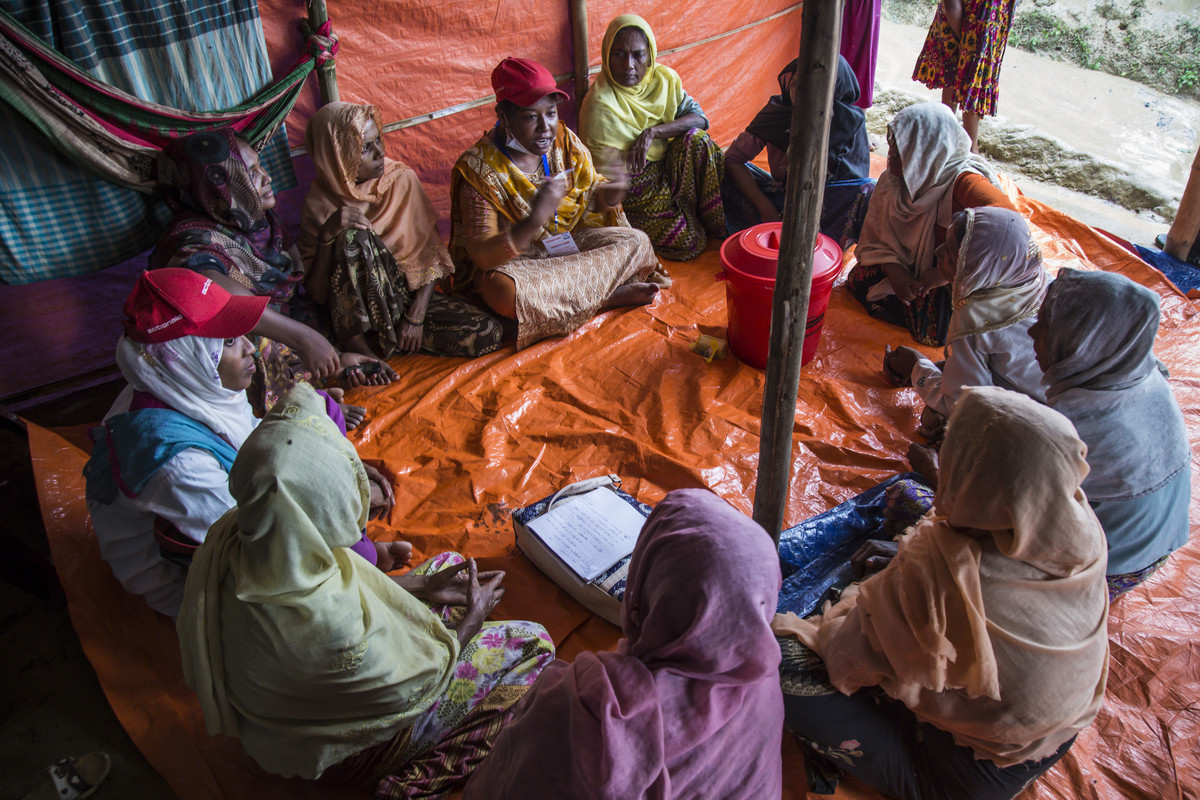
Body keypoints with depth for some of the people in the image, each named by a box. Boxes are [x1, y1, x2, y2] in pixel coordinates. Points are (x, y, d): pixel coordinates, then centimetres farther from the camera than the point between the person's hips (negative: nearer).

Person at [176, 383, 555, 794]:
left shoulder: (230, 536, -21)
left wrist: (424, 585, 0)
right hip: (336, 751, -7)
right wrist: (472, 617, -8)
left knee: (447, 562, 15)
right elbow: (410, 687, -25)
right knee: (532, 643, 1)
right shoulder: (326, 622, -45)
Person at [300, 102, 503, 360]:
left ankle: (388, 335, -4)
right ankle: (353, 339, -20)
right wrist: (327, 234, -30)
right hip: (354, 309, -3)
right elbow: (316, 290, -13)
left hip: (408, 294, 3)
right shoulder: (320, 205, -10)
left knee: (488, 334, -19)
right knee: (355, 237, -33)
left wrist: (416, 316, -15)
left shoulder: (402, 180, -5)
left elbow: (429, 251, -5)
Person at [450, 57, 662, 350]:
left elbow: (590, 191, 6)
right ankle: (608, 296, -21)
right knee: (501, 289, -39)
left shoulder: (565, 141, -6)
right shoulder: (479, 168, -21)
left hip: (568, 240, 4)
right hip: (515, 258, -4)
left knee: (637, 242, -12)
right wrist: (535, 219, -43)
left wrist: (606, 196, -21)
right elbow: (481, 255, -26)